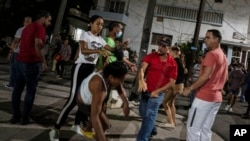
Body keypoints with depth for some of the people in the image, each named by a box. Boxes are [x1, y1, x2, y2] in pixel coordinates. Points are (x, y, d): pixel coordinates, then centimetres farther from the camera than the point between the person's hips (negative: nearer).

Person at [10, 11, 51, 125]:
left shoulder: (28, 27, 19)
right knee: (30, 91, 1)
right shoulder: (40, 27, -10)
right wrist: (43, 62, -18)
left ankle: (16, 116, 17)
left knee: (17, 89, 10)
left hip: (20, 61, 9)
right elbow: (38, 45, -23)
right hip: (32, 63, -9)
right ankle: (25, 118, 5)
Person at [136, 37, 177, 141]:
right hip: (145, 91, 4)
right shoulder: (151, 56, -5)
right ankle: (151, 129, 45)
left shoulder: (172, 63, -8)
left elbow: (172, 82, -7)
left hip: (158, 93, -3)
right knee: (143, 113, 18)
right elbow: (142, 68, -19)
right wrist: (141, 80, -40)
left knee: (150, 115, -11)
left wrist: (158, 91, -16)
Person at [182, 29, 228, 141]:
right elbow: (225, 77, 23)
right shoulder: (223, 56, 17)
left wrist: (190, 88, -16)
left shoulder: (211, 54, -13)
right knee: (206, 129, 13)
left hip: (204, 96, -9)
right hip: (216, 97, 9)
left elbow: (206, 76, -22)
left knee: (193, 128, -3)